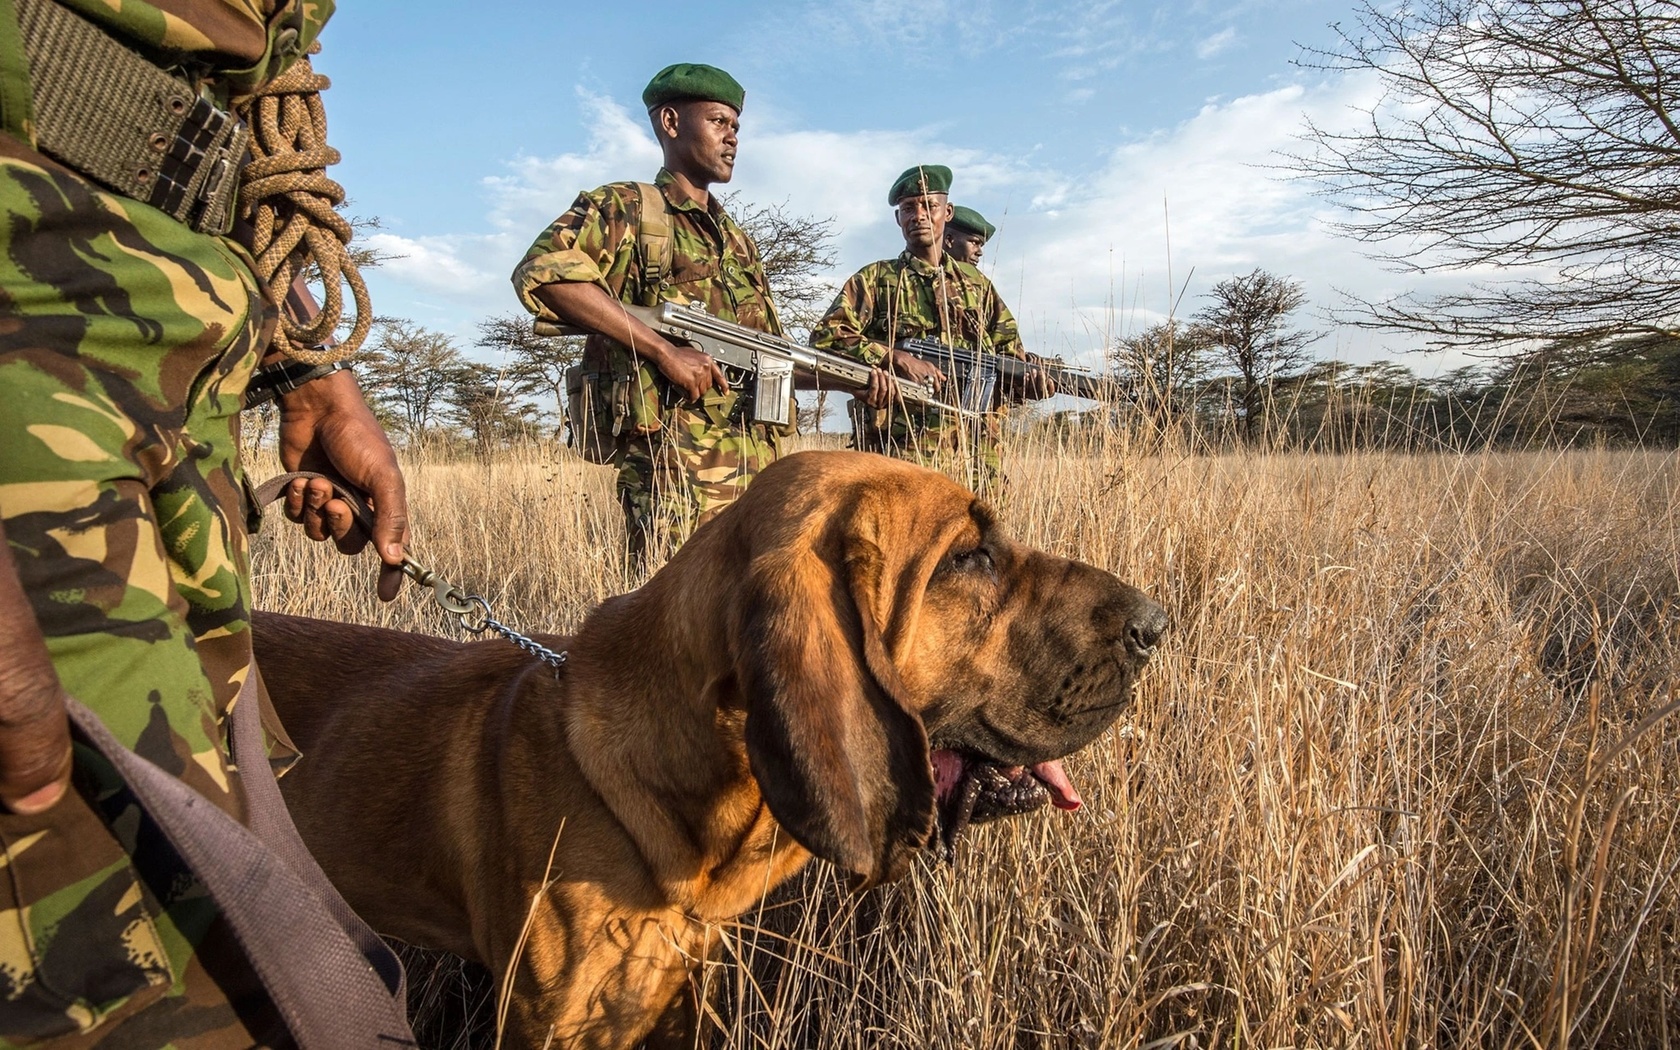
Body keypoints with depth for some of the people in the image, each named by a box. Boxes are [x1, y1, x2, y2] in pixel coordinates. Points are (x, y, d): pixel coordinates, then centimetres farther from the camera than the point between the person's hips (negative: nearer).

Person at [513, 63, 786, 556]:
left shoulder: (739, 241, 24)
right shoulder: (626, 209, 2)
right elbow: (540, 272, -18)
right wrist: (664, 349, -18)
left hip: (759, 475, 7)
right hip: (675, 472, -7)